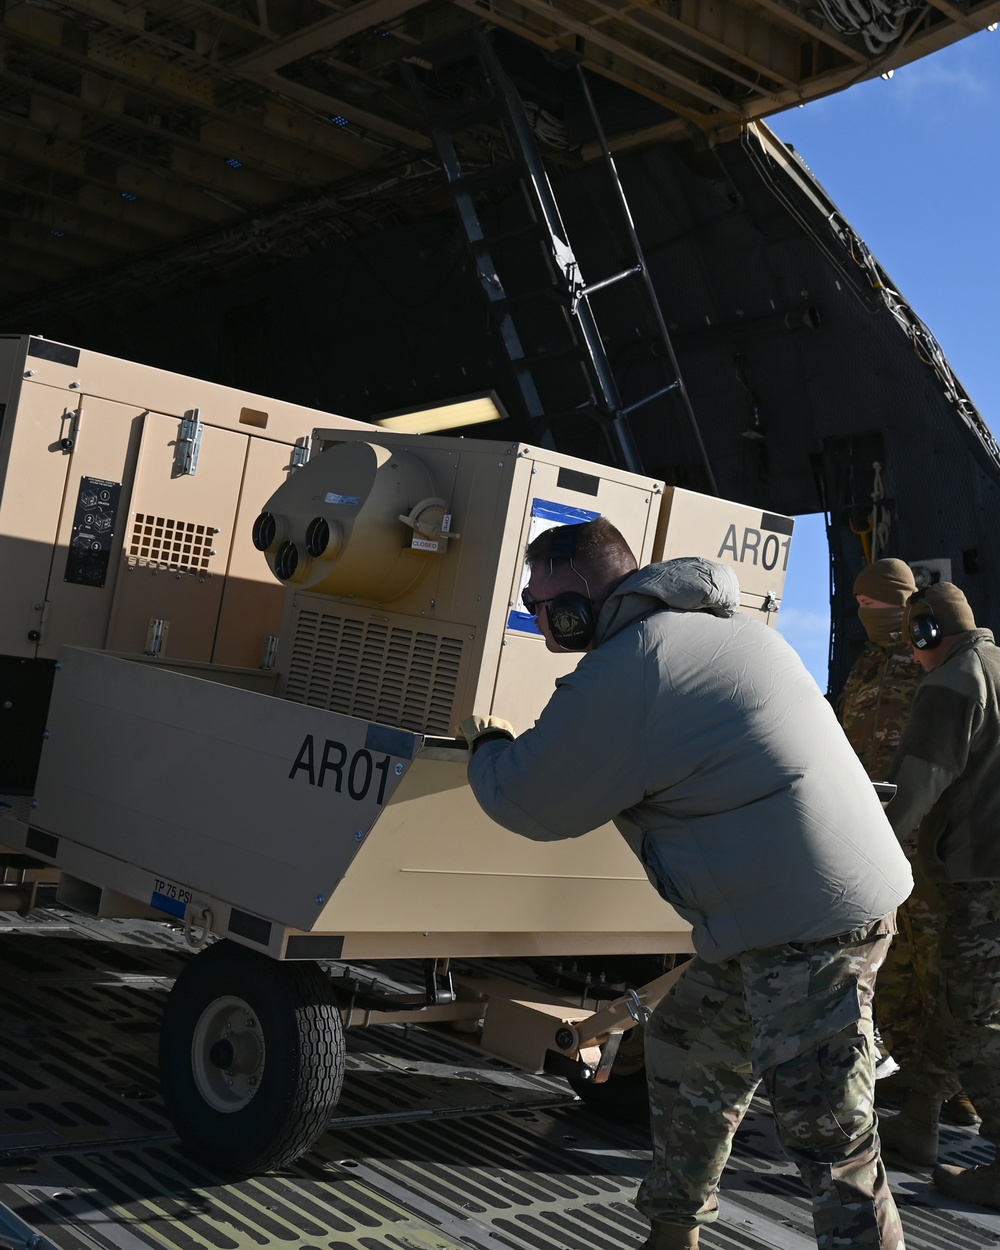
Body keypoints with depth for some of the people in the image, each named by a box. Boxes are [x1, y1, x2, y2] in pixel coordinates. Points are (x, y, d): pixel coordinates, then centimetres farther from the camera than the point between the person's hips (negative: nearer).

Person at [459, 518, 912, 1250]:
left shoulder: (623, 671, -15)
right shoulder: (711, 628, 15)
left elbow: (530, 804, -6)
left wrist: (486, 749, 15)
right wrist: (519, 746, 25)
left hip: (807, 921, -10)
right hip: (813, 902, 10)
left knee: (831, 1139, -5)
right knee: (687, 1052, 21)